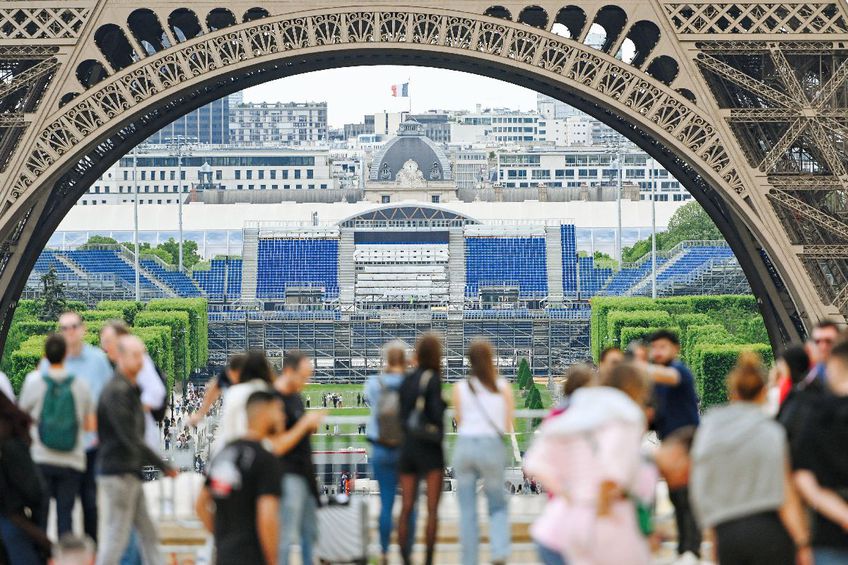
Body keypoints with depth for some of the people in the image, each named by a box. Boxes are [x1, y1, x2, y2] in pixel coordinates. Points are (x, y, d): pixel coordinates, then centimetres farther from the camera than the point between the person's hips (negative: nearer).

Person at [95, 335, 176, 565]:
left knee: (148, 535, 10)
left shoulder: (131, 390, 15)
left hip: (130, 474, 10)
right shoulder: (116, 391, -15)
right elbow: (130, 437, -21)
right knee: (115, 537, -4)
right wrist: (163, 466, -18)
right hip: (119, 474, -10)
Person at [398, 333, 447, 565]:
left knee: (406, 508, 6)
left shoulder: (407, 380, 6)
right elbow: (437, 414, -17)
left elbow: (401, 414, 7)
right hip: (430, 448, -6)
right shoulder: (433, 379, -13)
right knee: (432, 508, 0)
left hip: (407, 446, 6)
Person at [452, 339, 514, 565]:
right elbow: (508, 426, 4)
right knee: (498, 505, 13)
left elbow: (459, 422, 7)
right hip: (492, 446, 0)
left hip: (465, 446, 1)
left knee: (467, 511, 9)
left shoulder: (460, 388, 1)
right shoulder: (503, 387, 1)